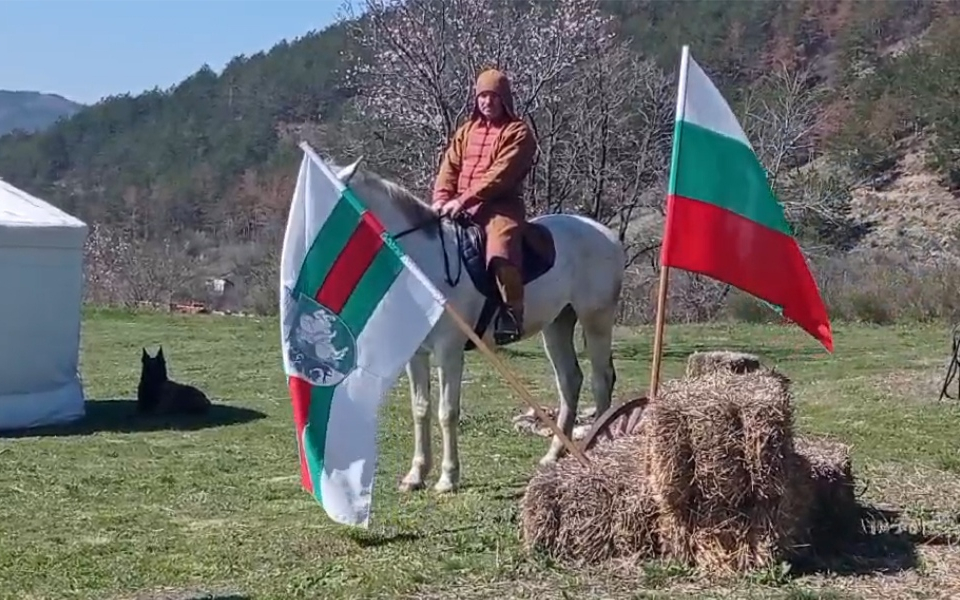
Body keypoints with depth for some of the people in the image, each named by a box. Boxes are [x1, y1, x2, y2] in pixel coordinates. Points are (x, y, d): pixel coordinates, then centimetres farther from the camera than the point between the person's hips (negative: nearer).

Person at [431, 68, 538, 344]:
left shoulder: (518, 132, -1)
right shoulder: (467, 130, 19)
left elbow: (501, 174, -13)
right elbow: (449, 167, 12)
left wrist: (464, 200, -20)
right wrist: (442, 199, -7)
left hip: (500, 205, -7)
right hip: (461, 207, 7)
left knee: (500, 252, -33)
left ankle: (512, 312, -27)